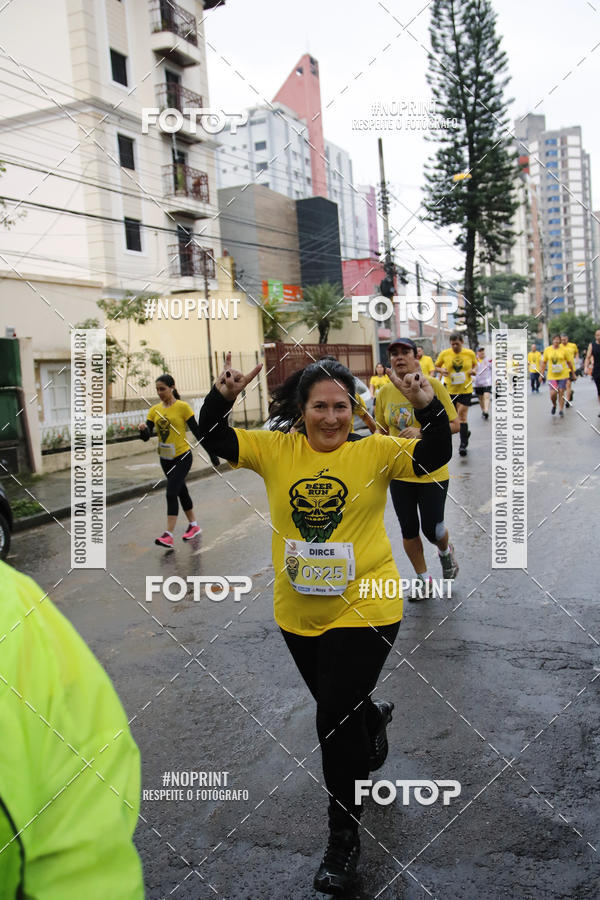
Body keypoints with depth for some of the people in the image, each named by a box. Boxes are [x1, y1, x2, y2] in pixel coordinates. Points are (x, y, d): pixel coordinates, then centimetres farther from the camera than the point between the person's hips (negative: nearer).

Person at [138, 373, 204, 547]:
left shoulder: (183, 407, -10)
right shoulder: (154, 410, 4)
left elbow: (196, 431, -8)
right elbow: (146, 437, -2)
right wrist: (143, 429, -25)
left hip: (182, 457, -6)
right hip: (165, 459, 6)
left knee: (171, 493, -14)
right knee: (181, 491, 17)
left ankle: (168, 535, -12)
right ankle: (193, 525, 32)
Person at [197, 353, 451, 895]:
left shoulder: (376, 452, -7)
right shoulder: (276, 450, -2)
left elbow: (435, 456, -16)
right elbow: (213, 439, -6)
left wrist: (427, 406, -32)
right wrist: (222, 397, -24)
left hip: (363, 610, -4)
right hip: (298, 615, 4)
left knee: (335, 724, -1)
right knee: (338, 706, 24)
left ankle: (345, 838, 23)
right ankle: (374, 715, 63)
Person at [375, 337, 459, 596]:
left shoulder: (432, 386, -11)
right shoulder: (385, 393, 0)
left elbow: (454, 424, -9)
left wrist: (421, 432, -22)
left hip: (432, 471, -3)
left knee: (431, 529, 1)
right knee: (408, 530, 11)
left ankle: (445, 550, 38)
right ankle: (422, 578, 33)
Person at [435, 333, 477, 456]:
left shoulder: (470, 353, -3)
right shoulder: (444, 354, -4)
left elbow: (475, 365, 14)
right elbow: (436, 366, 10)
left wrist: (474, 370, -8)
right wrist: (441, 370, -12)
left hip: (466, 390, -2)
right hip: (450, 390, 2)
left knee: (462, 416, -10)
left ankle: (463, 445, -5)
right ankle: (465, 432, 41)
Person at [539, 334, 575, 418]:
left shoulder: (564, 350, -2)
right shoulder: (547, 350, 2)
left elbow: (569, 362, 6)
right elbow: (544, 362, 11)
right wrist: (542, 374, 8)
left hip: (563, 375, 0)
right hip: (552, 376, 1)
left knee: (561, 393, 0)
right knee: (553, 393, -8)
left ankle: (561, 410, 12)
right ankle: (554, 406, 22)